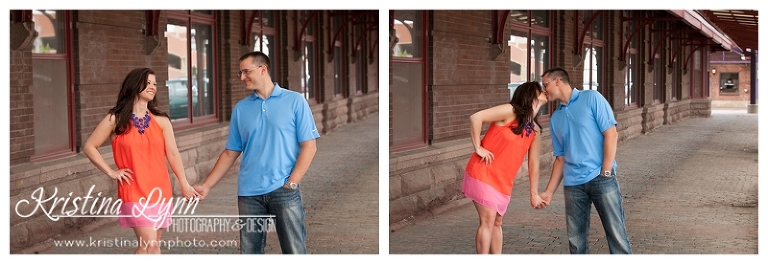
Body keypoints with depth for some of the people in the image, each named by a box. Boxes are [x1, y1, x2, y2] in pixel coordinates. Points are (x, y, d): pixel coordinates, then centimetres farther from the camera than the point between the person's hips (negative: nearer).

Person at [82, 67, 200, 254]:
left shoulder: (161, 120, 6)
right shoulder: (115, 119, -1)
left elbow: (172, 153, 2)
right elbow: (89, 147, 3)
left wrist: (184, 185, -6)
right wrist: (111, 172, -4)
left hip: (160, 192, 4)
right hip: (134, 193, -4)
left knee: (146, 246, 9)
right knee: (151, 245, -13)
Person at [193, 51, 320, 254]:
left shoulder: (295, 102, 0)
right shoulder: (240, 109, 10)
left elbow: (308, 147, -3)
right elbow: (231, 153, 13)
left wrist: (291, 183, -11)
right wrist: (206, 186, 6)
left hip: (284, 192, -3)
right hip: (248, 193, 3)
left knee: (294, 251, -1)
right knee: (249, 252, 8)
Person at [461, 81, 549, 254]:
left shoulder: (535, 130, 7)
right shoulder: (510, 111, -14)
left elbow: (533, 163, 13)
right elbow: (475, 118, -22)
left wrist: (534, 193, 13)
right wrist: (478, 147, -18)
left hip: (503, 181, 7)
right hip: (483, 174, -7)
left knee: (497, 222, 12)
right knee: (488, 221, -8)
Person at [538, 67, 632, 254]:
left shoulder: (592, 99, 0)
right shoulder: (555, 118, 16)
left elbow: (611, 135, -6)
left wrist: (605, 173, -12)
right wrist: (549, 191, 12)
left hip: (601, 178, -5)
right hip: (572, 184, 5)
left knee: (616, 232, -5)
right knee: (576, 239, 6)